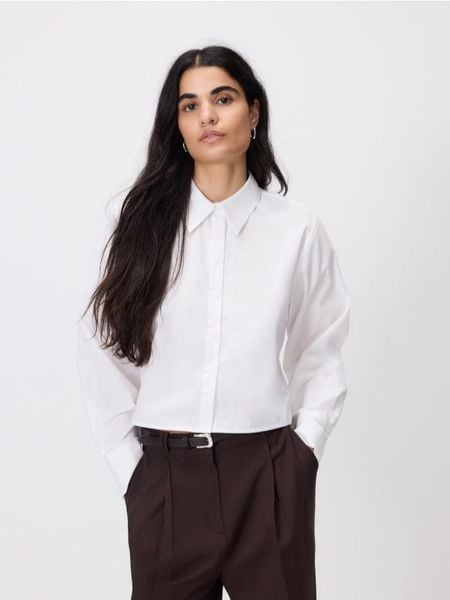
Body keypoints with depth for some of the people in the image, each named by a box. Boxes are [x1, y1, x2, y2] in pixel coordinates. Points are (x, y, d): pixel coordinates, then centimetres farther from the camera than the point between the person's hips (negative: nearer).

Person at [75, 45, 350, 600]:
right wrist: (129, 465, -1)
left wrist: (305, 447, -1)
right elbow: (101, 350, 2)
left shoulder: (298, 228, -1)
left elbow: (320, 354, 7)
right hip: (165, 477, 1)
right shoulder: (147, 223, -1)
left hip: (268, 476, 0)